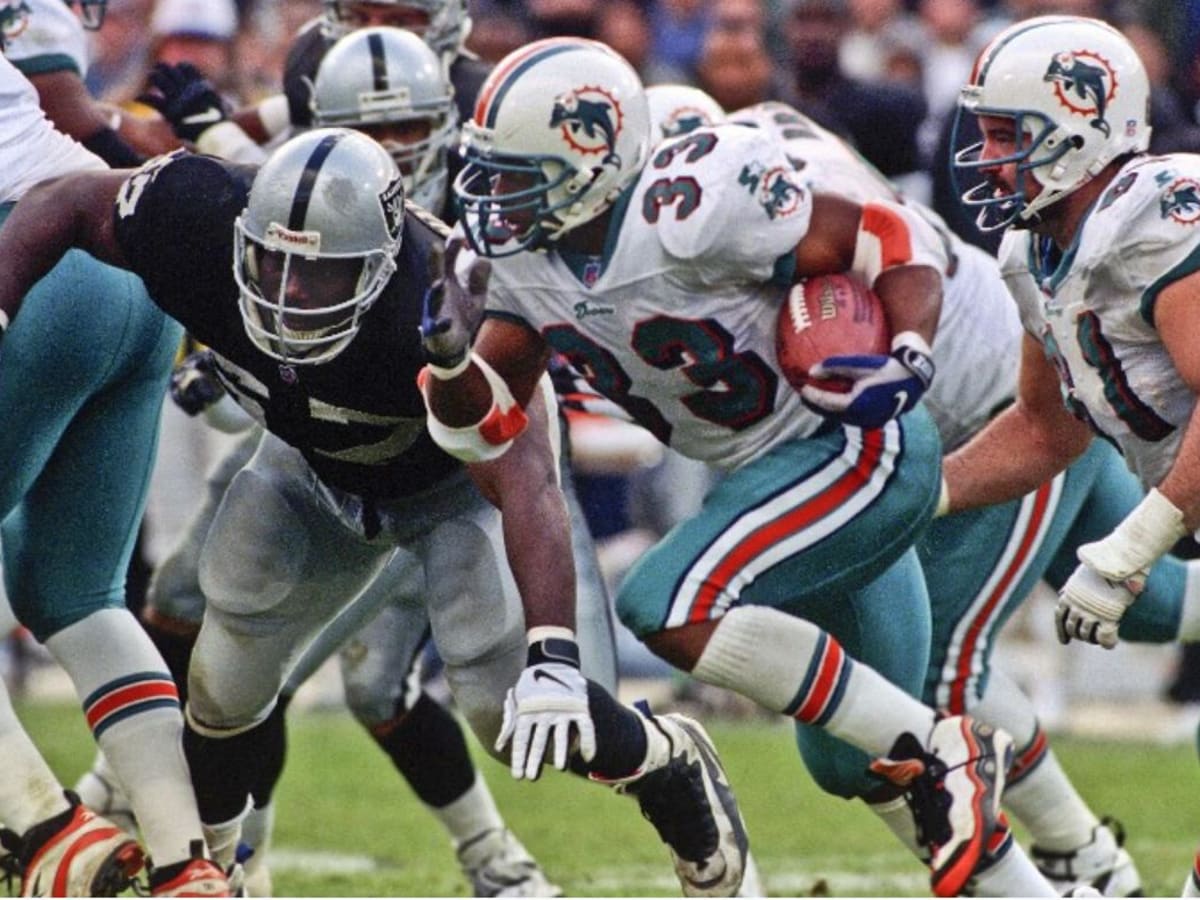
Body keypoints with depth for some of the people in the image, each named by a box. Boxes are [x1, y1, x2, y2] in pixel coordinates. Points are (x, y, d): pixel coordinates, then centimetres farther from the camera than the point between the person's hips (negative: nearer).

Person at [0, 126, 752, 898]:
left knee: (506, 702, -12)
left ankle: (673, 768, 18)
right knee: (230, 674, -3)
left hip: (457, 476, -4)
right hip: (315, 467, 4)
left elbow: (526, 486, -51)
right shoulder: (200, 222, -34)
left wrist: (552, 656, -60)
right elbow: (65, 204, -15)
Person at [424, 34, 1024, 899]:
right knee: (858, 767, 16)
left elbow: (897, 243, -19)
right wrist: (449, 356, -24)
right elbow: (480, 426, -4)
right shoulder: (519, 260, -4)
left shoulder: (694, 210, -27)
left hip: (858, 449, -9)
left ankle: (939, 752, -16)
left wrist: (909, 360, -35)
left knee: (669, 609, -25)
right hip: (769, 471, 9)